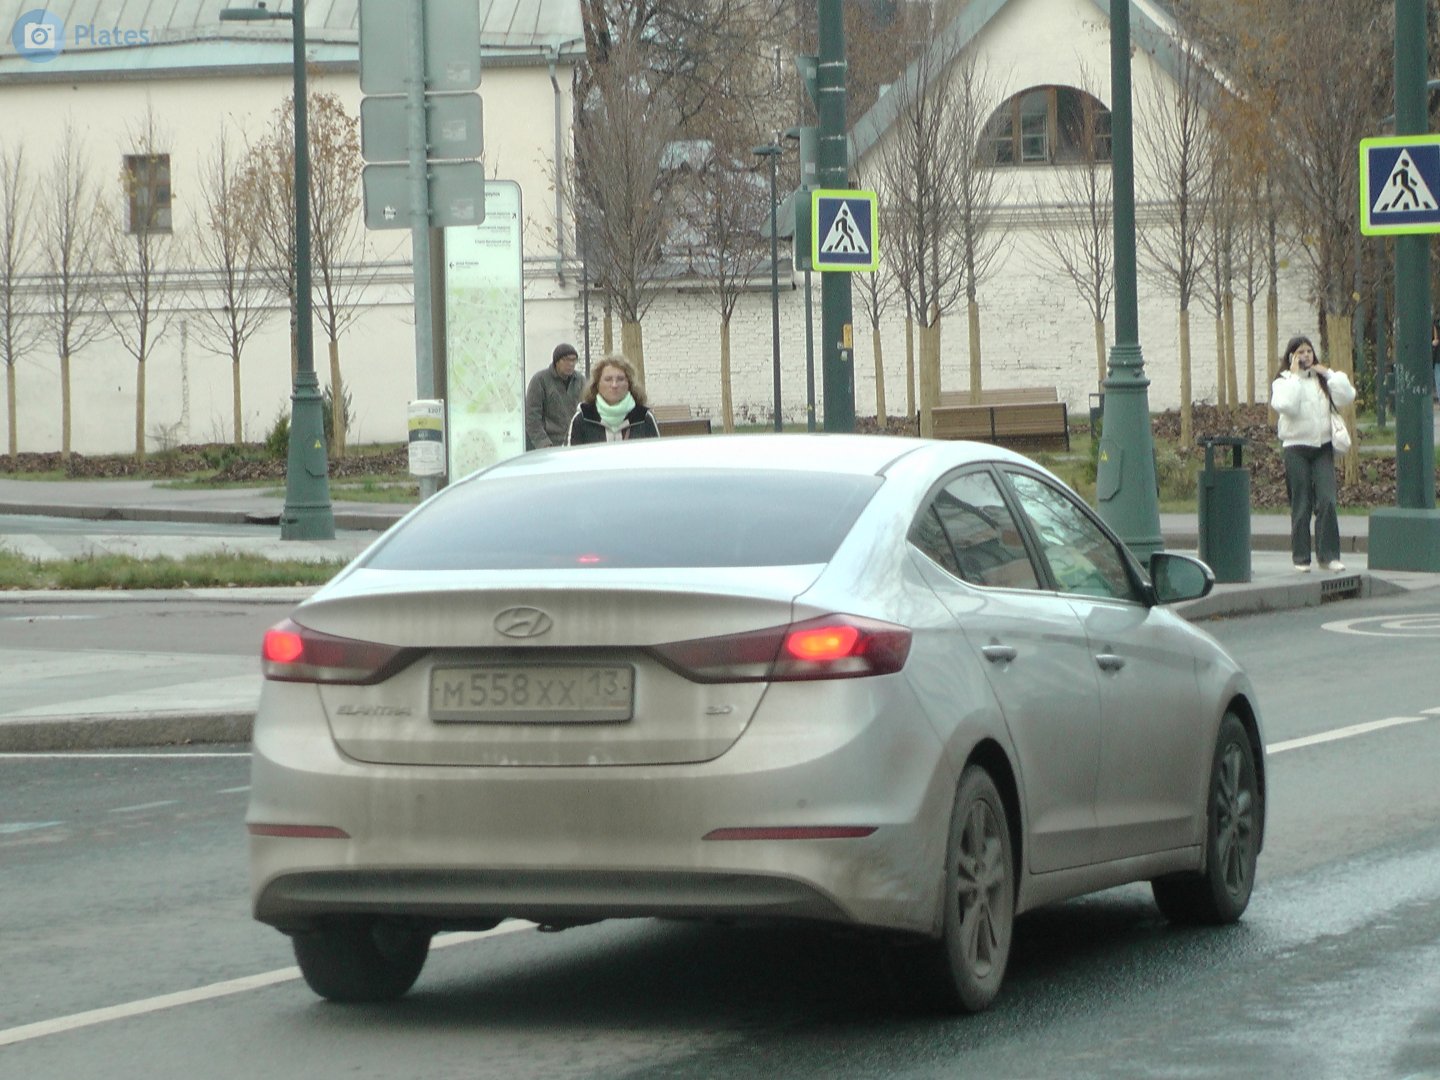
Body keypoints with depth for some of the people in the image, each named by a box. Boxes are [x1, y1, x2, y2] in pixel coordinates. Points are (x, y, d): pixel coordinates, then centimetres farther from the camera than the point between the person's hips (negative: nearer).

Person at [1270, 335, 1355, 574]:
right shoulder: (1283, 381, 1)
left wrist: (1329, 374, -3)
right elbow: (1285, 405, -19)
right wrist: (1295, 376, -13)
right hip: (1296, 448, -3)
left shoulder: (1323, 379, 12)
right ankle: (1301, 558, 6)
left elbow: (1346, 397, -1)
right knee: (1301, 505, 0)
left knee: (1327, 501, -8)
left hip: (1323, 446, 3)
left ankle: (1329, 555, -5)